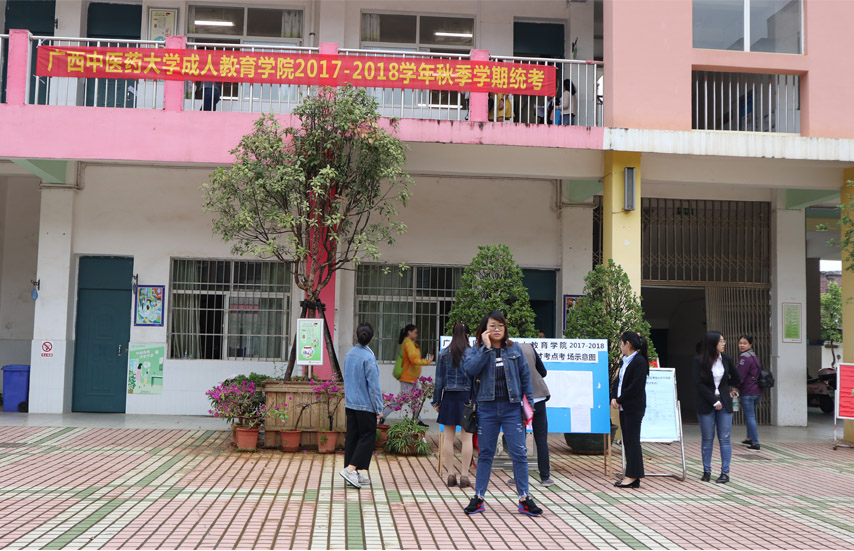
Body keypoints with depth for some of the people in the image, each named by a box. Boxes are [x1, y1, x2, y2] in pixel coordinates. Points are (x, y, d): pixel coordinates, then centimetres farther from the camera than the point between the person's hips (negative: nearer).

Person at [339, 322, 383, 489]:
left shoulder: (349, 355, 6)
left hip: (350, 404, 7)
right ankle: (351, 469, -9)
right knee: (368, 436, 1)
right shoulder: (368, 357, -16)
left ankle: (355, 475, 14)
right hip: (365, 405, -7)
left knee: (352, 436, 10)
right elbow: (373, 385, -15)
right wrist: (378, 408, -10)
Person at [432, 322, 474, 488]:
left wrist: (436, 400, 8)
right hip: (467, 397, -1)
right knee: (467, 437, 3)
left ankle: (450, 474, 10)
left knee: (449, 437, 7)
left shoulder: (444, 354, 2)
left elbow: (439, 379, 3)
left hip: (449, 398, 1)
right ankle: (464, 475, 3)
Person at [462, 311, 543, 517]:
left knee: (519, 453, -2)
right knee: (485, 454, 7)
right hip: (487, 408, 0)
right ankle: (478, 498, 15)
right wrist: (486, 347, -15)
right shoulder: (477, 350, 4)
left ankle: (524, 499, 7)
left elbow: (525, 377, 10)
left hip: (512, 408, 0)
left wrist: (529, 404, 4)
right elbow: (470, 368, -16)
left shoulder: (514, 349, 7)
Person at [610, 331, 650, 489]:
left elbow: (635, 387, -20)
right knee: (627, 440, 11)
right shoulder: (625, 361, 14)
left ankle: (633, 476, 1)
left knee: (632, 440, -4)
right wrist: (614, 398, 0)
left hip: (634, 407, -9)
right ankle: (629, 474, 17)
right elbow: (618, 380, 15)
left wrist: (620, 400, -14)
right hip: (624, 407, 9)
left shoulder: (639, 362, -14)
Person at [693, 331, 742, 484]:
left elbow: (737, 378, 21)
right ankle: (707, 471, 14)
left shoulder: (726, 359, 3)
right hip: (706, 404, -2)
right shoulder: (699, 360, -6)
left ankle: (725, 473, 6)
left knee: (724, 438, 0)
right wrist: (714, 401, -12)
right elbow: (699, 384, -10)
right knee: (707, 439, 4)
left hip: (724, 403, 2)